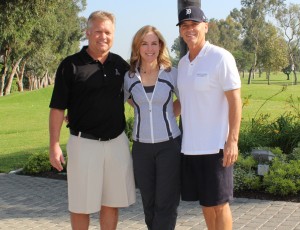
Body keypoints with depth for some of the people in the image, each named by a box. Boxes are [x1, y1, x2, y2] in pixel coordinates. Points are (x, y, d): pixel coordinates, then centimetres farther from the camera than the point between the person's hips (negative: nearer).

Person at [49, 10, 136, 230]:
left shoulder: (120, 64, 6)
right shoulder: (71, 65, -6)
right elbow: (58, 108, -6)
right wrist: (54, 145, -10)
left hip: (117, 142, 4)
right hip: (84, 144, -3)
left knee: (111, 202, 12)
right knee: (81, 204, 6)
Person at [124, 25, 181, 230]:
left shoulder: (172, 74, -4)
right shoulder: (129, 78, 1)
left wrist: (168, 114, -4)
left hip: (169, 145, -2)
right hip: (142, 147, 2)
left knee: (166, 204, 0)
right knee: (149, 204, 11)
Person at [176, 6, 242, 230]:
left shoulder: (221, 57, -9)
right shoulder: (182, 63, 10)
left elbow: (235, 100, -12)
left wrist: (232, 140, -18)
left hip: (215, 146, -6)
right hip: (189, 146, 6)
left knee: (219, 203, 2)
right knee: (205, 203, 15)